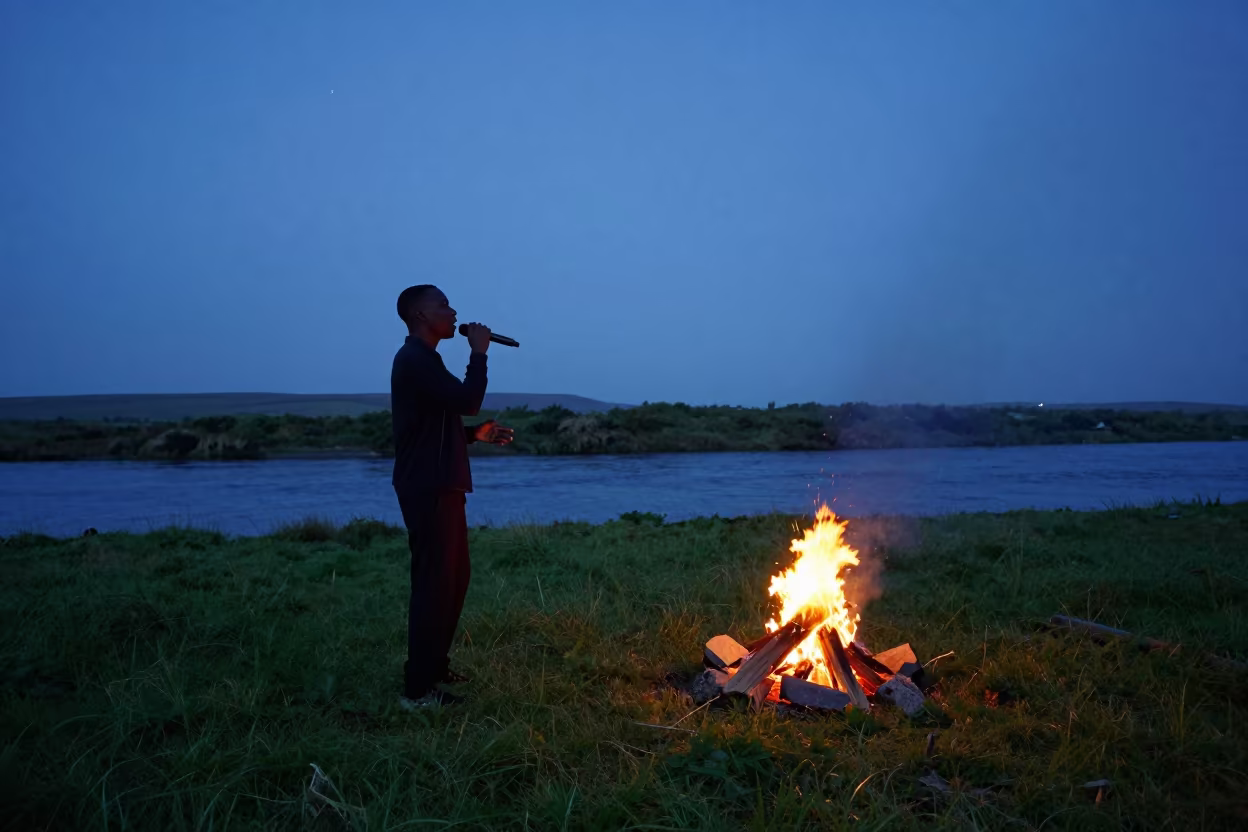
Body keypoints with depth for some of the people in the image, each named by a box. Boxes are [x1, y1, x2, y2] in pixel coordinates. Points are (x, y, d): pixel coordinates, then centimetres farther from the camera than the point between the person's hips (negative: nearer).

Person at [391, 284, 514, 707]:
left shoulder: (423, 359, 19)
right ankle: (418, 688, -2)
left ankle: (434, 665, 27)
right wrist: (479, 352, -9)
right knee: (434, 582, -8)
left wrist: (478, 433, 13)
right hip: (428, 490, -11)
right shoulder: (415, 360, -15)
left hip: (439, 487, 11)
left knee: (454, 577, 16)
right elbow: (468, 401, -22)